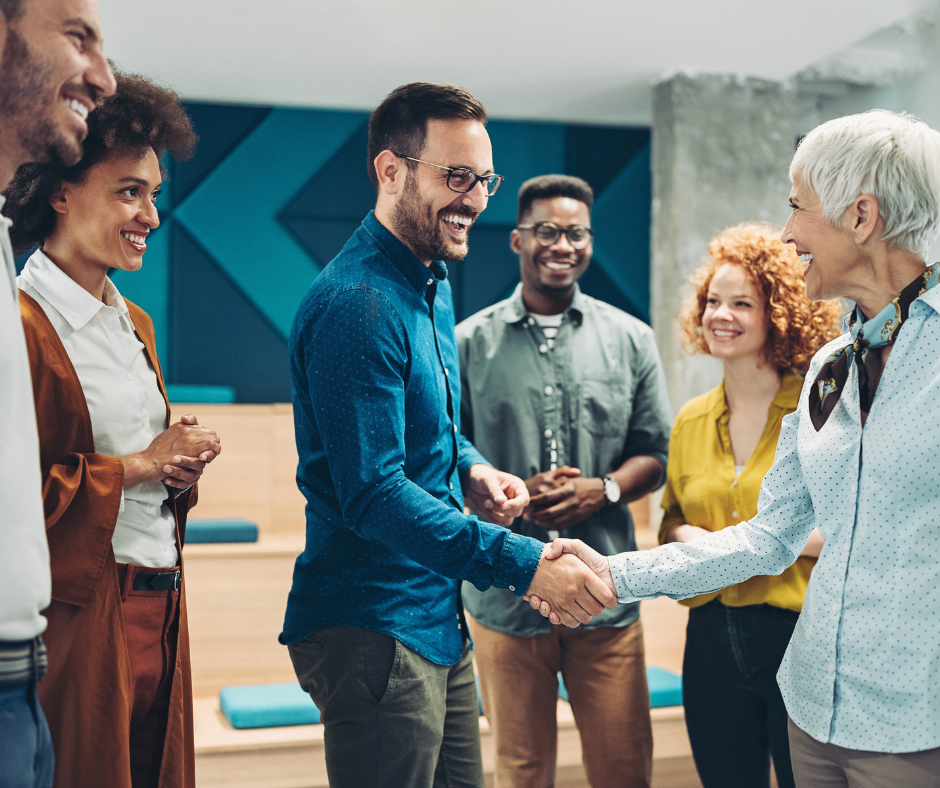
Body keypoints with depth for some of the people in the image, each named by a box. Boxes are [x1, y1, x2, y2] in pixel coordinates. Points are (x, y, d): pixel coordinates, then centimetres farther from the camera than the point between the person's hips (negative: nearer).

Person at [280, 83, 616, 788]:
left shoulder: (434, 283, 12)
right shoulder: (357, 305, -21)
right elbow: (374, 494, -26)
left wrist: (472, 468, 2)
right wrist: (523, 563, -29)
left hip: (439, 619, 10)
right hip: (373, 629, -10)